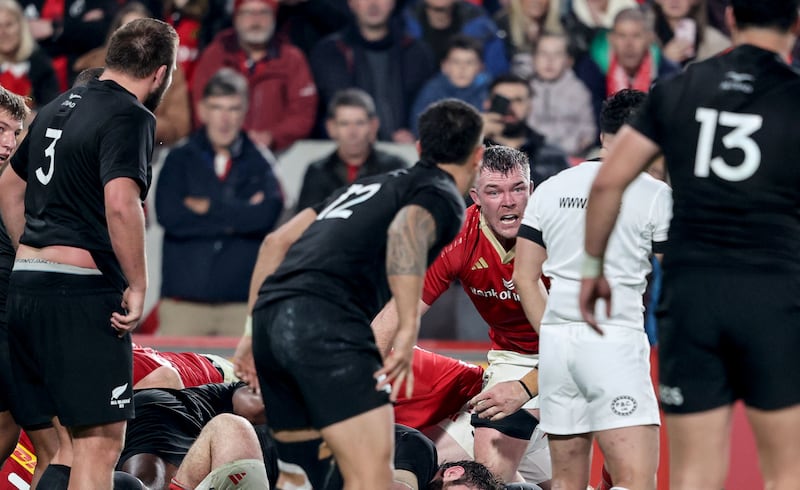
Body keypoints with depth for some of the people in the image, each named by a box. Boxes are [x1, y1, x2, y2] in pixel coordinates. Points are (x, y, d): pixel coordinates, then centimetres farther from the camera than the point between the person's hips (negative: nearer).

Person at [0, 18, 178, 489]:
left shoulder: (59, 107, 18)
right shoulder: (130, 116, -9)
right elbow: (120, 203, -24)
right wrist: (138, 286, -17)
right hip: (83, 292, -9)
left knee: (68, 443, 15)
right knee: (101, 442, -8)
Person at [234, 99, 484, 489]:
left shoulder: (370, 185, 31)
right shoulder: (444, 197, 7)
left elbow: (277, 241, 30)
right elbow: (406, 230, -17)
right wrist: (409, 327, -22)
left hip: (270, 315, 8)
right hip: (326, 322, -8)